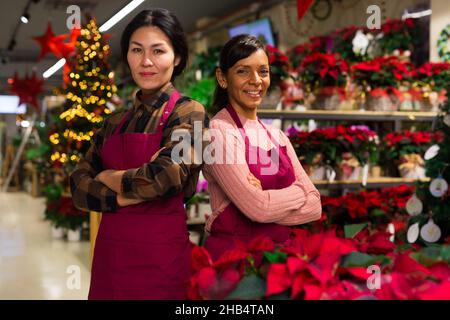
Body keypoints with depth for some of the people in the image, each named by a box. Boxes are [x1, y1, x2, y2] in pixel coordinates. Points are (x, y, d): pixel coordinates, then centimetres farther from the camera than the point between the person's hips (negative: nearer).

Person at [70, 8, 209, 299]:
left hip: (159, 251, -5)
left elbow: (168, 175, -24)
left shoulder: (189, 113, -7)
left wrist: (108, 178, -7)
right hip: (109, 249, 6)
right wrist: (123, 197, -16)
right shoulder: (115, 123, 10)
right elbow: (79, 186, 2)